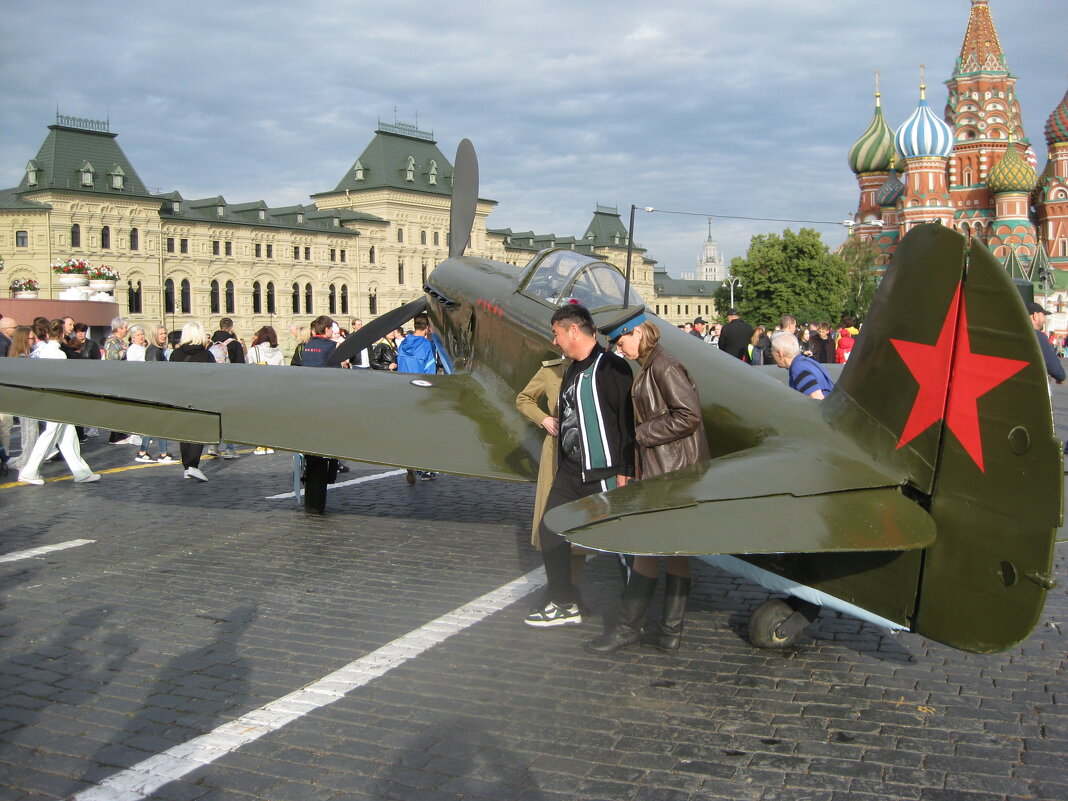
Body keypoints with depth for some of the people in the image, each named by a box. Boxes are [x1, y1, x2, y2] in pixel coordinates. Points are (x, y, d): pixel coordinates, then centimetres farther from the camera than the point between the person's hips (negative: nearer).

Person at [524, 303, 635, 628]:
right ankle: (564, 604, 21)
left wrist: (625, 469, -20)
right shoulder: (570, 372, 16)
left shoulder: (611, 367, -13)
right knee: (550, 530, 10)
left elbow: (628, 419, -18)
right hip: (570, 473, 9)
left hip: (604, 475, -9)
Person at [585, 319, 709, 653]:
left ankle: (628, 628, 4)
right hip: (660, 469, 10)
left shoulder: (664, 366, -15)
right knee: (675, 550, 10)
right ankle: (670, 631, 15)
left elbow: (688, 415, -22)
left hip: (673, 472, -10)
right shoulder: (650, 368, 15)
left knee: (648, 548, -4)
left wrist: (641, 434, -15)